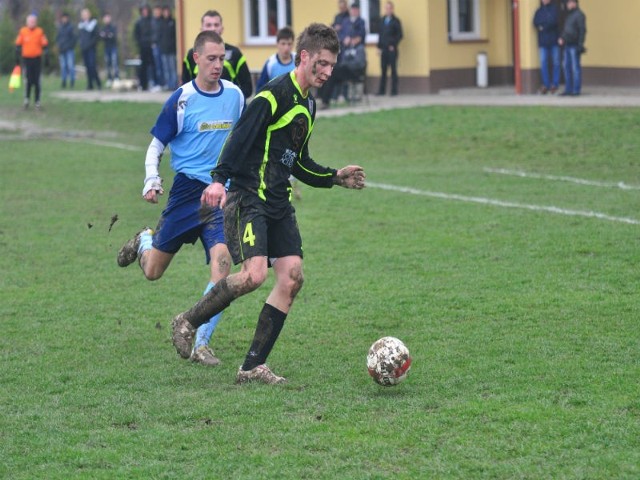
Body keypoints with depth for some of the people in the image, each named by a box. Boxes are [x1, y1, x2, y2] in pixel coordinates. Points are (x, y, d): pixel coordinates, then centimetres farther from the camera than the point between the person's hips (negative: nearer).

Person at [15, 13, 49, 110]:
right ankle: (27, 99, 10)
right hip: (27, 58, 0)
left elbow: (45, 45, 4)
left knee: (37, 81, 2)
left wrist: (46, 58, 0)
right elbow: (18, 45, 8)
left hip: (37, 59, 0)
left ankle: (37, 101, 10)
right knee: (29, 80, -6)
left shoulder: (40, 32, 1)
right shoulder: (22, 32, 2)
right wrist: (17, 58, 7)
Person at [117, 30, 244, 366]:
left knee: (221, 261, -21)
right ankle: (145, 241, 45)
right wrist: (151, 180, -17)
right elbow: (156, 146, -1)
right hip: (187, 189, -2)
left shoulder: (235, 96, 5)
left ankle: (201, 344, -13)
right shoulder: (181, 100, -6)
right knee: (152, 272, 7)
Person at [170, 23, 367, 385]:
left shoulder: (308, 104, 17)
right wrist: (220, 179, -28)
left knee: (292, 277, -3)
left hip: (279, 203, 9)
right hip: (249, 199, -9)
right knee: (254, 274, -22)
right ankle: (188, 322, 1)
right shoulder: (275, 95, -11)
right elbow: (241, 136, -18)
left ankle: (253, 367, 2)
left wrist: (335, 177, 22)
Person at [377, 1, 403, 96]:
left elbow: (399, 35, -4)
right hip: (383, 49, 4)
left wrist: (393, 45, -11)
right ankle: (381, 90, 7)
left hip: (392, 49, -4)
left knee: (393, 69, 0)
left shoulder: (396, 21, -2)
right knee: (383, 70, 4)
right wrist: (379, 47, 9)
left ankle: (394, 90, 2)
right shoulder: (382, 20, 12)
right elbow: (380, 34, 15)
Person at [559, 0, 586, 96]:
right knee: (567, 67, 9)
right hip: (567, 45, 9)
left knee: (575, 68, -7)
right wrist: (561, 38, 7)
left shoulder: (579, 15, -10)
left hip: (574, 46, -9)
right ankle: (568, 89, 14)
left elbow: (582, 31, -15)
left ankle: (576, 90, -5)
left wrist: (580, 45, -19)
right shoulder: (569, 15, 17)